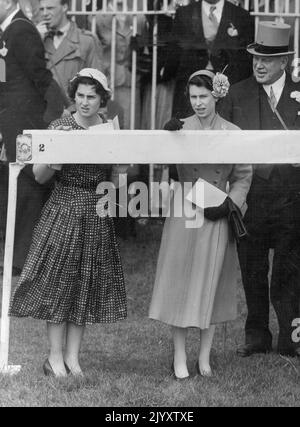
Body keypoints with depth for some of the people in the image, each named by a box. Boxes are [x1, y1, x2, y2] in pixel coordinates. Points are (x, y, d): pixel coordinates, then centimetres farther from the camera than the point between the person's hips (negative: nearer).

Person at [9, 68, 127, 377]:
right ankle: (55, 357, 6)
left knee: (87, 283, 5)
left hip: (97, 216, 3)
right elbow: (40, 176, -6)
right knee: (58, 280, -2)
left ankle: (73, 357, 12)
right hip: (64, 211, -3)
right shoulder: (59, 128, -2)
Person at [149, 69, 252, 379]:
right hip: (183, 213, -1)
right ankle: (179, 357, 8)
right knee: (180, 282, 1)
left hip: (216, 216, 1)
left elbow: (243, 177, 5)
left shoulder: (233, 134, 1)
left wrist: (228, 204, -10)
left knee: (210, 284, 7)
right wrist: (165, 137, -30)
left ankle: (205, 357, 16)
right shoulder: (179, 128, -1)